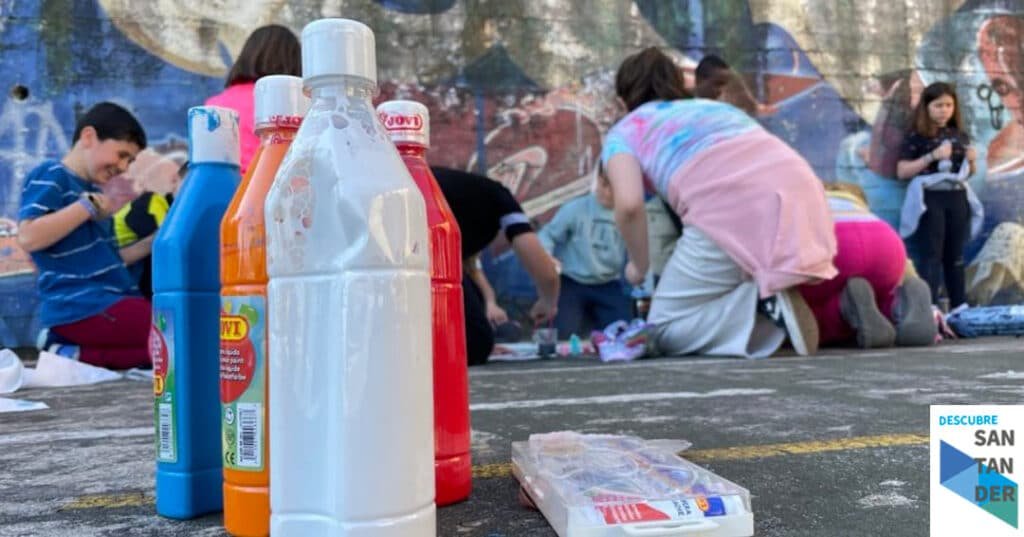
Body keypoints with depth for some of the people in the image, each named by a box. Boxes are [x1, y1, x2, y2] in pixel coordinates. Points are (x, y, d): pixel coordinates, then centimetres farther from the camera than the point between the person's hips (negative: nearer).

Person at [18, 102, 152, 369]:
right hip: (79, 308, -9)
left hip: (109, 306, 9)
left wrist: (151, 244, 12)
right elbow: (28, 237, -21)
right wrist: (88, 206, -14)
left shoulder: (93, 191, 21)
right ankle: (77, 356, -12)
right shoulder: (50, 176, -4)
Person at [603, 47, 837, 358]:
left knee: (665, 329, 12)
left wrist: (638, 265, 16)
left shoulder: (624, 131, 18)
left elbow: (628, 204, -2)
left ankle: (763, 301, -13)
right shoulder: (718, 106, 36)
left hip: (733, 214, -6)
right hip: (800, 195, 6)